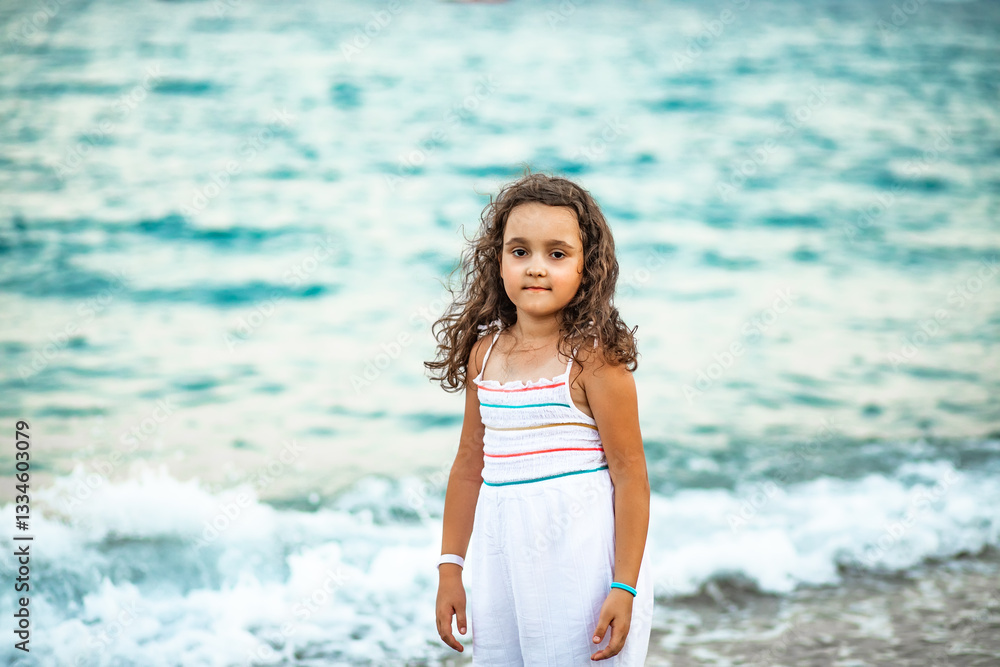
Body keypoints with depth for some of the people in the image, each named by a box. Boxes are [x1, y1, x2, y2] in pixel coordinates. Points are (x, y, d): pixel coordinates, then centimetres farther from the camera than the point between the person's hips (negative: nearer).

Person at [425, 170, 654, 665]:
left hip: (579, 563, -5)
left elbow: (630, 475, -11)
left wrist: (624, 588, -14)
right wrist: (449, 569, 13)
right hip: (501, 564, 5)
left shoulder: (593, 358, -11)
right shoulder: (485, 353, 6)